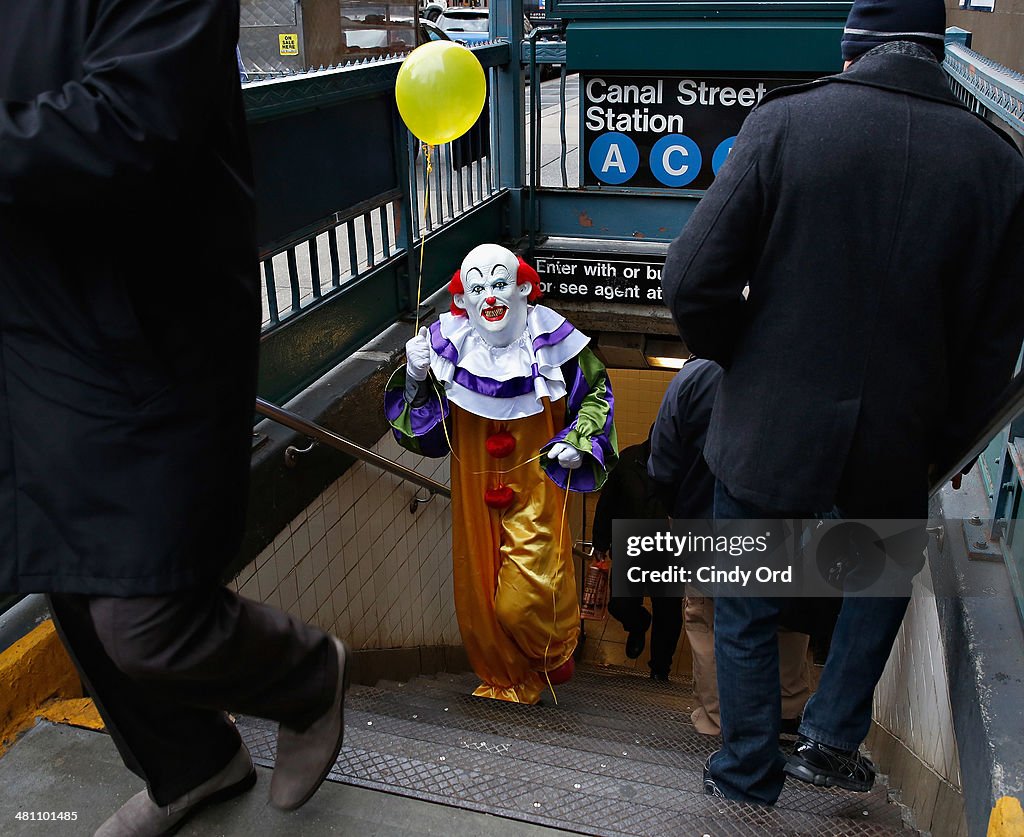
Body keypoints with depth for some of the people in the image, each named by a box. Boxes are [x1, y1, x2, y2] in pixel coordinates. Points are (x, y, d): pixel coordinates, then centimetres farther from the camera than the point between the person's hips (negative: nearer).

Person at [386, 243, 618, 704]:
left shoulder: (551, 339, -8)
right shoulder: (449, 343, -5)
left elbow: (597, 394, 7)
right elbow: (424, 430, 1)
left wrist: (579, 442, -9)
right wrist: (416, 378, -16)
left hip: (535, 489, -2)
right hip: (474, 490, 3)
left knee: (525, 600, -7)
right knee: (478, 597, 10)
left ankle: (554, 657, 28)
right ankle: (503, 679, 36)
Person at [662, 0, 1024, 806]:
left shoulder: (784, 122, -9)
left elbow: (693, 283, -14)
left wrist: (745, 361, 5)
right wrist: (939, 451, 13)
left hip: (771, 427, -2)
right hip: (897, 440, 3)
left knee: (747, 613, 18)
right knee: (887, 570, 32)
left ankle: (749, 777, 32)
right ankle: (832, 734, 33)